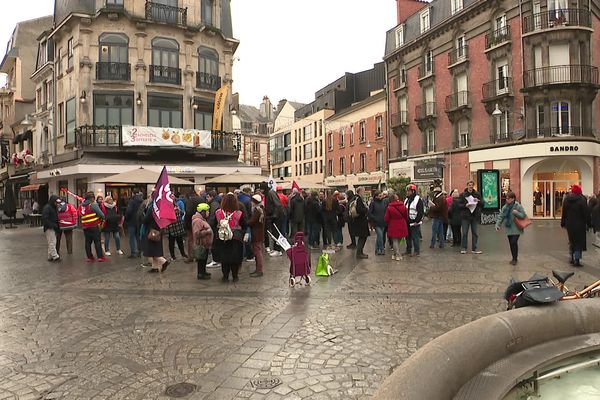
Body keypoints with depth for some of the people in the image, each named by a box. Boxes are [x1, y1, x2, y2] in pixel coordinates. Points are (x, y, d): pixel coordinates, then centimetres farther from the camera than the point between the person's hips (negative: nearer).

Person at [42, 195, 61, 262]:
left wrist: (57, 227, 11)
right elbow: (45, 219, -20)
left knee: (52, 243, 11)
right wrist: (52, 225, -21)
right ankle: (55, 256, -14)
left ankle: (50, 257, 17)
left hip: (54, 228, 9)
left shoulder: (55, 208, 17)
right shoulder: (47, 207, -12)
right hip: (49, 228, -9)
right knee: (52, 243, -11)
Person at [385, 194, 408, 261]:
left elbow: (386, 219, -5)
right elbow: (406, 216, 7)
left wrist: (389, 224, 15)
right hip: (402, 226, 3)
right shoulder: (403, 206, -2)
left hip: (393, 227, -3)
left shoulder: (389, 208, -11)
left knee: (395, 241, 7)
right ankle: (396, 253, 22)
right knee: (398, 240, 16)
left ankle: (397, 255, 3)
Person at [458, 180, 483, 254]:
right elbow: (460, 205, -1)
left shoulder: (477, 194, 8)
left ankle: (474, 249, 13)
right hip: (465, 216, -2)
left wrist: (478, 201, -11)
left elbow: (482, 204, 8)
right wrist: (465, 205, -19)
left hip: (475, 216, 3)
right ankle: (463, 248, 8)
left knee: (475, 233, 6)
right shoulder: (462, 194, 1)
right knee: (464, 233, 0)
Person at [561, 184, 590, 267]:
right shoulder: (582, 199, -13)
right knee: (580, 242, 2)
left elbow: (564, 213, 7)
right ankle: (577, 260, -3)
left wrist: (563, 223, 13)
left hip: (569, 224, 4)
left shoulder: (566, 199, 1)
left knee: (572, 241, 17)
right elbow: (586, 213, -11)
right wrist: (589, 223, -4)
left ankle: (572, 258, 22)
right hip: (580, 225, -4)